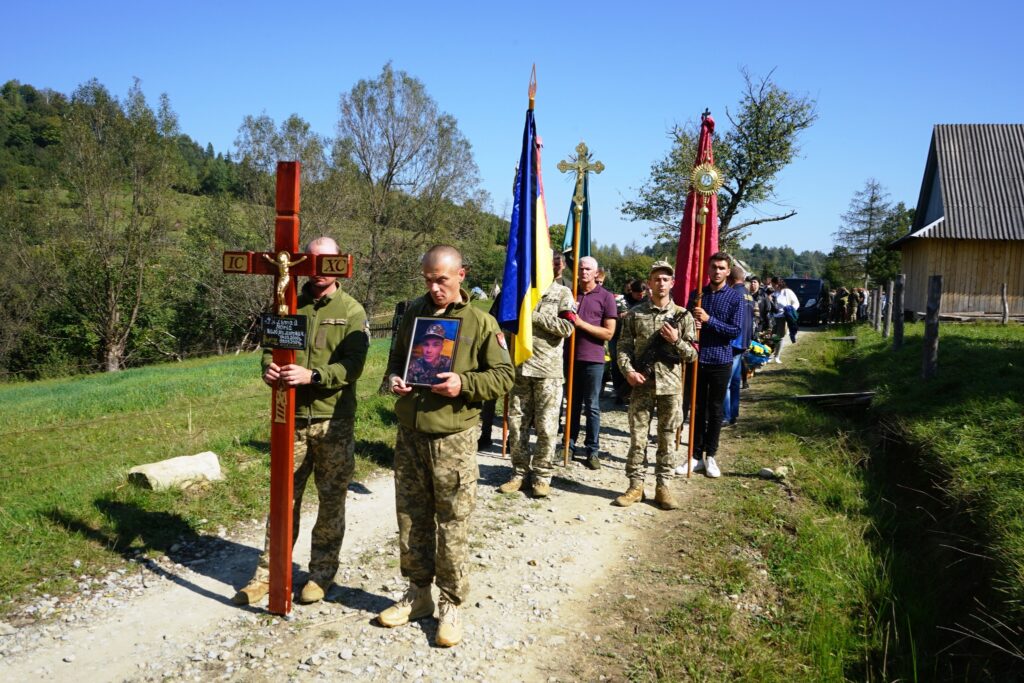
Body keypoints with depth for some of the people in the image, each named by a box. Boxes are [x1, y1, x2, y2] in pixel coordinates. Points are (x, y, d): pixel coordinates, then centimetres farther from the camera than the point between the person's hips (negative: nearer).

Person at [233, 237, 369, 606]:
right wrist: (269, 368, -16)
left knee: (331, 501, 8)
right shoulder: (291, 306, 10)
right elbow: (270, 347, 8)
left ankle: (322, 573, 23)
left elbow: (352, 365, -13)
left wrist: (312, 375, -28)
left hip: (333, 421, -3)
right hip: (292, 419, 3)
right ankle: (268, 573, 20)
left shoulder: (351, 311, -2)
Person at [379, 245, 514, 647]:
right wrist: (393, 378, -1)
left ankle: (450, 606, 17)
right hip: (410, 436, 5)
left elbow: (504, 375, -3)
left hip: (453, 438, -5)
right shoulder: (414, 313, 10)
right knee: (411, 520, 13)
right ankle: (418, 594, 29)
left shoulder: (480, 322, -4)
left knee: (452, 526, 2)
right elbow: (396, 358, 21)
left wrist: (464, 384, -18)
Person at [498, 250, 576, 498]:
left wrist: (534, 316, -12)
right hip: (520, 367, 4)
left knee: (546, 426, 1)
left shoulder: (562, 294, 2)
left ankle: (541, 475, 12)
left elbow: (567, 327, -12)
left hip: (548, 370, -4)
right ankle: (520, 472, 18)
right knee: (516, 422, 6)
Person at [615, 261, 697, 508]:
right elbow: (624, 347, 3)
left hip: (670, 386, 0)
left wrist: (675, 341, -13)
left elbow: (692, 354, 4)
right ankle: (635, 485, 13)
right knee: (637, 437, 3)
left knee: (667, 439, 6)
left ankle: (663, 486, 15)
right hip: (641, 384, 0)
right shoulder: (635, 314, 3)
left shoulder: (683, 316, 3)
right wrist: (628, 371, -12)